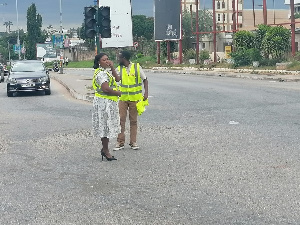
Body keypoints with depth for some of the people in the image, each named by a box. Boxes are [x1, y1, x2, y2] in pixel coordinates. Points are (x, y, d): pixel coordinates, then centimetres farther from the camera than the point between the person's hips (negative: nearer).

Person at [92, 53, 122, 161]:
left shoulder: (106, 71, 16)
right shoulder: (101, 73, -17)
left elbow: (117, 79, 13)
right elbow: (106, 88, -26)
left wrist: (112, 68, 4)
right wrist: (119, 93, -13)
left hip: (109, 102, 10)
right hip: (104, 102, -10)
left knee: (107, 126, 14)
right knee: (106, 125, -4)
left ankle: (105, 149, 22)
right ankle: (105, 150, 4)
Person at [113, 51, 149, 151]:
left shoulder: (137, 67, -3)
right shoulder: (119, 69, 3)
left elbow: (145, 80, 2)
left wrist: (146, 93, -7)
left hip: (135, 98, -1)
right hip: (123, 98, 1)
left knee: (133, 120, 7)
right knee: (121, 120, -2)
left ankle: (133, 142, 14)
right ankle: (120, 142, 5)